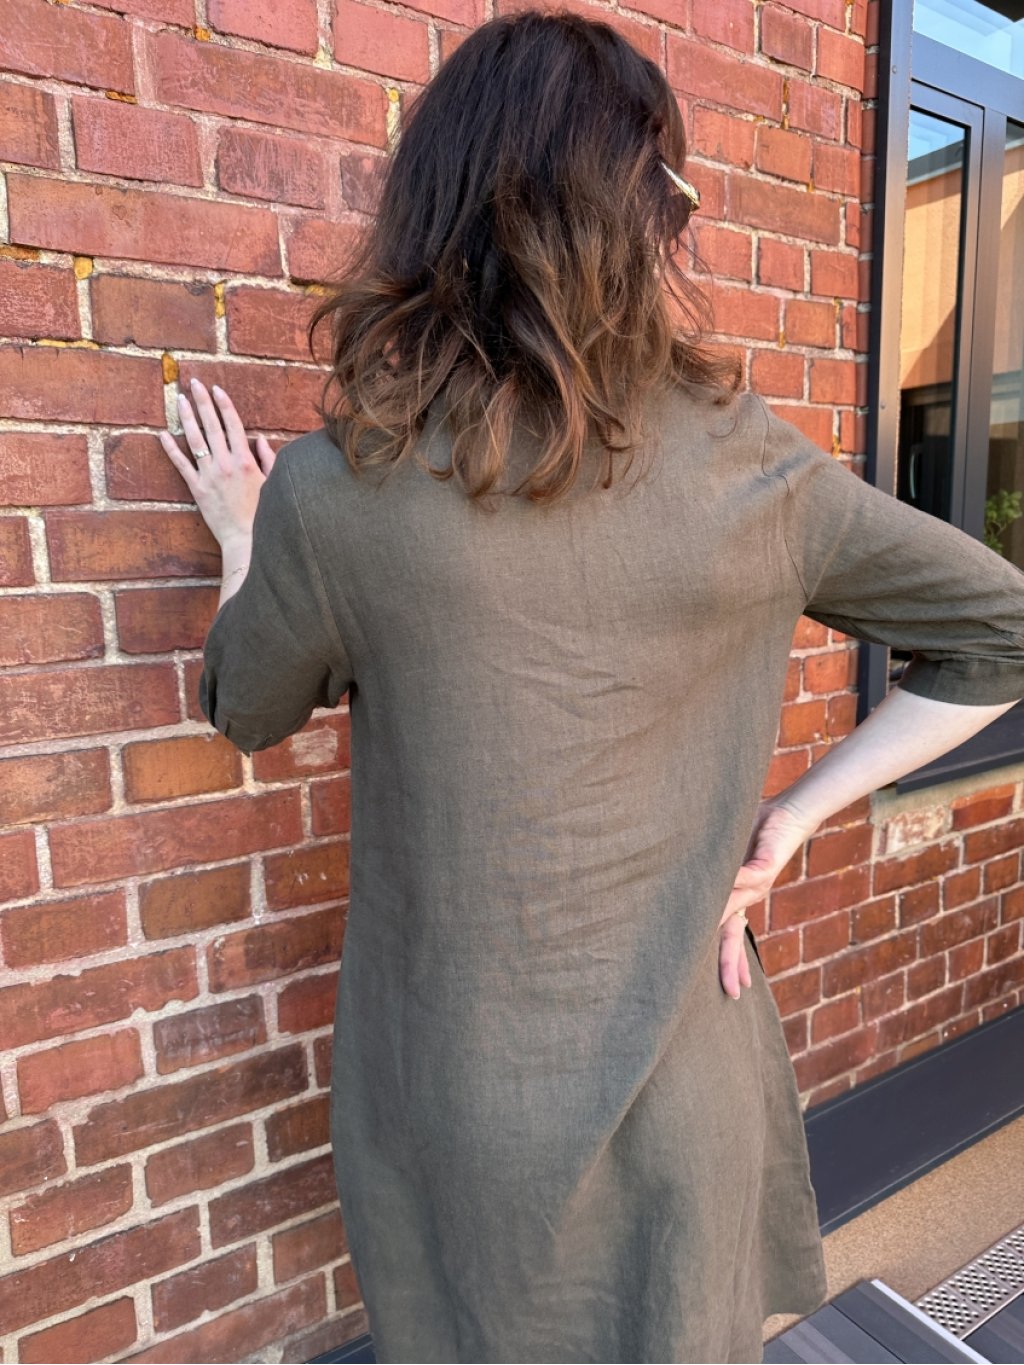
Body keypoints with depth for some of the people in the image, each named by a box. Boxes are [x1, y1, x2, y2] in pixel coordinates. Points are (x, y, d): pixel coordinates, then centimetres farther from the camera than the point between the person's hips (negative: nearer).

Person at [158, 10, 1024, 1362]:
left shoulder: (333, 491, -19)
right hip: (684, 1083, 2)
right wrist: (792, 818, -3)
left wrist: (243, 536, 17)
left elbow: (248, 710, 1)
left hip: (457, 1096, -1)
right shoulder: (757, 473, -14)